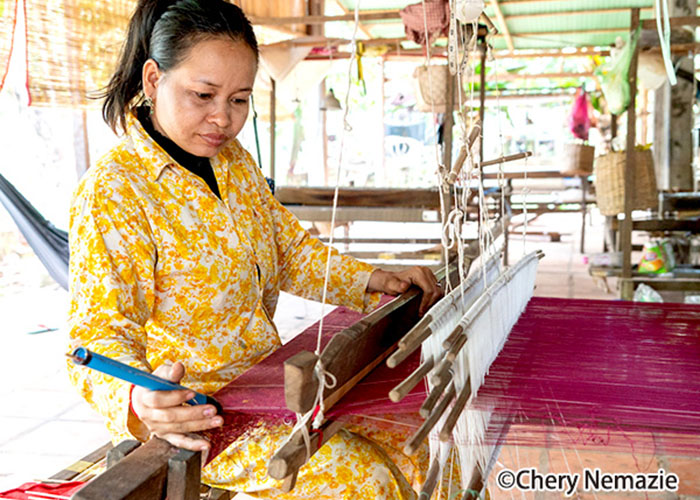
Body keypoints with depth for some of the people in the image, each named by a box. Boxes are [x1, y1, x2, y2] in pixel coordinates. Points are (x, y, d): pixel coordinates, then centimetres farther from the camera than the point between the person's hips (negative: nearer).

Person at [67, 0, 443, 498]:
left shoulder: (235, 162, 7)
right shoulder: (111, 192, -17)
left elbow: (292, 250, 17)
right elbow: (99, 334, -22)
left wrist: (369, 280, 2)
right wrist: (137, 400, -43)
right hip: (194, 415, -7)